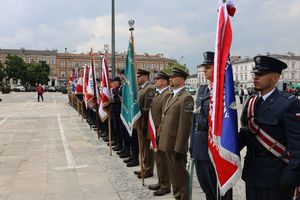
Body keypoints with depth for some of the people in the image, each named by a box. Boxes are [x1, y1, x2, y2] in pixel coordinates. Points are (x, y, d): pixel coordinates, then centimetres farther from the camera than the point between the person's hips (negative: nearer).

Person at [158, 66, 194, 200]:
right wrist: (161, 138, 15)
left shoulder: (186, 97, -15)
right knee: (173, 173, 20)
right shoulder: (171, 96, 15)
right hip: (168, 143, 9)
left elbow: (185, 125, -20)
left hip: (176, 144, -9)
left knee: (180, 174, 6)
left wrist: (179, 148, -21)